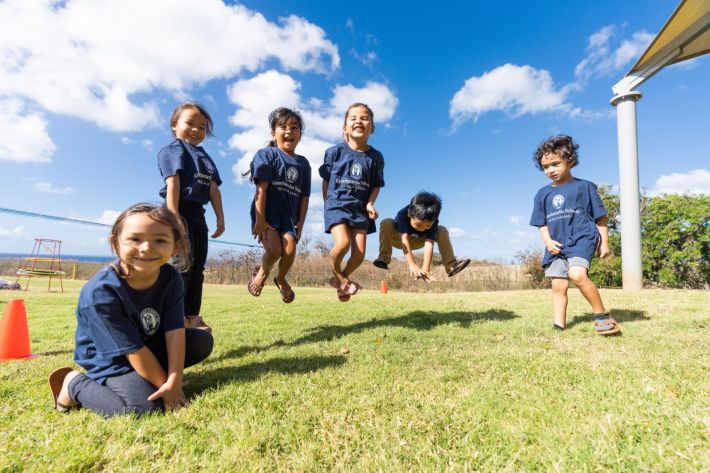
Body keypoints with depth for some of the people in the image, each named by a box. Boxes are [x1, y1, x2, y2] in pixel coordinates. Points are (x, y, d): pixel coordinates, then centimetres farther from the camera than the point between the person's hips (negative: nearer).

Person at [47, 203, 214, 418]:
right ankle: (75, 384, 0)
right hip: (110, 360, -6)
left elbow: (175, 330, -18)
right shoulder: (100, 292, -30)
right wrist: (164, 384, -19)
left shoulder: (171, 278, -16)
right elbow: (133, 350, -25)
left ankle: (141, 378, 7)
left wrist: (174, 381, -25)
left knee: (203, 341, -5)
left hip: (151, 346, 6)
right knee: (144, 405, -26)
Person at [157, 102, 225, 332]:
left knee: (197, 266, 8)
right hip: (180, 210, -8)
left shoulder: (205, 157, 23)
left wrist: (220, 217, 5)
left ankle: (193, 316, 15)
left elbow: (213, 188, 14)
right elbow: (173, 183, -12)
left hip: (198, 214, 8)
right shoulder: (173, 149, 1)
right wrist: (173, 215, -22)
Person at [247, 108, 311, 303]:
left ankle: (281, 279, 22)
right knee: (274, 250, -19)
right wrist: (260, 219, -16)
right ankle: (262, 272, 19)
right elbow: (261, 188, -10)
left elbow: (305, 196, 9)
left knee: (290, 252, -14)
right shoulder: (266, 154, -1)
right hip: (266, 212, -3)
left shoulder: (303, 164, 11)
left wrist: (300, 224, 1)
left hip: (289, 215, 3)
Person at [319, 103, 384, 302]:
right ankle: (337, 274, 7)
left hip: (360, 208, 3)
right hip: (336, 204, -2)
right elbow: (326, 179, 7)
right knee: (342, 243, -24)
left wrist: (370, 204, -8)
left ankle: (342, 278, 25)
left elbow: (376, 185, 8)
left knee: (359, 254, -4)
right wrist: (327, 204, 7)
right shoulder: (335, 151, -3)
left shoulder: (376, 156, 2)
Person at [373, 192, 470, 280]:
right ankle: (384, 258, -33)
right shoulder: (402, 215, -38)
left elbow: (429, 245, -40)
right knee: (386, 223, -35)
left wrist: (425, 270, -51)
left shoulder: (432, 221, -30)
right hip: (398, 238, -2)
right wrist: (412, 264, -59)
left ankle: (451, 265, -21)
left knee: (442, 231, -18)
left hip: (416, 241, 3)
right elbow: (404, 239, -47)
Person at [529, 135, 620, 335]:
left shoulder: (584, 186, 1)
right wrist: (548, 241, -2)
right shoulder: (543, 194, 10)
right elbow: (541, 223, 14)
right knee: (558, 286, 3)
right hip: (556, 245, 5)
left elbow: (600, 217, 5)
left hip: (582, 238, -4)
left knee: (577, 274, -27)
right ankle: (559, 326, 10)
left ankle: (602, 315, -10)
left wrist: (604, 242, 2)